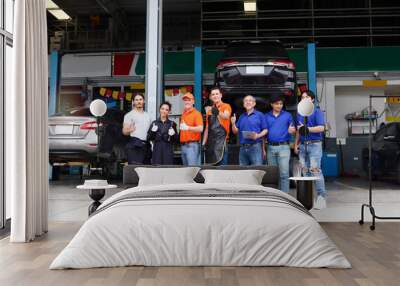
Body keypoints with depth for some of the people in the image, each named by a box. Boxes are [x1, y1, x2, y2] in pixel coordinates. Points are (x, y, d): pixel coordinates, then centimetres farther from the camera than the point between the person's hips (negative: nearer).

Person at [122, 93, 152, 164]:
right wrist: (130, 130, -28)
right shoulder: (129, 115, 2)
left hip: (146, 145, 6)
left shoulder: (147, 115, 21)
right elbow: (124, 131, -7)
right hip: (134, 145, -6)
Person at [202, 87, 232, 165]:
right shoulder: (209, 109, 16)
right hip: (211, 141, 5)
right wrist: (203, 143, 13)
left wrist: (218, 112, -44)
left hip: (221, 140, -5)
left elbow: (226, 116, -23)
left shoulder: (226, 106, 1)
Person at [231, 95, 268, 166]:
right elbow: (235, 131, 16)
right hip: (243, 147, 5)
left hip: (255, 146, -5)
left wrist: (258, 135, -17)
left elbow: (265, 130, 0)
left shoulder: (259, 115, 4)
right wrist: (233, 123, -3)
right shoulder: (242, 116, 17)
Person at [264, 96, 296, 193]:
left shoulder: (287, 115, 6)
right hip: (270, 147, 3)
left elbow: (293, 130, 8)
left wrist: (292, 130, -17)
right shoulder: (267, 116, 11)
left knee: (284, 173, -9)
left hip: (283, 146, -3)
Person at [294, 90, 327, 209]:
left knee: (315, 170, -13)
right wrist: (296, 144, 15)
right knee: (305, 171, 7)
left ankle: (321, 197, -10)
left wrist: (308, 129, -21)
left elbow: (321, 128, -12)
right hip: (302, 145, 6)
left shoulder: (317, 111, -1)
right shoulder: (299, 113, 18)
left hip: (314, 144, -6)